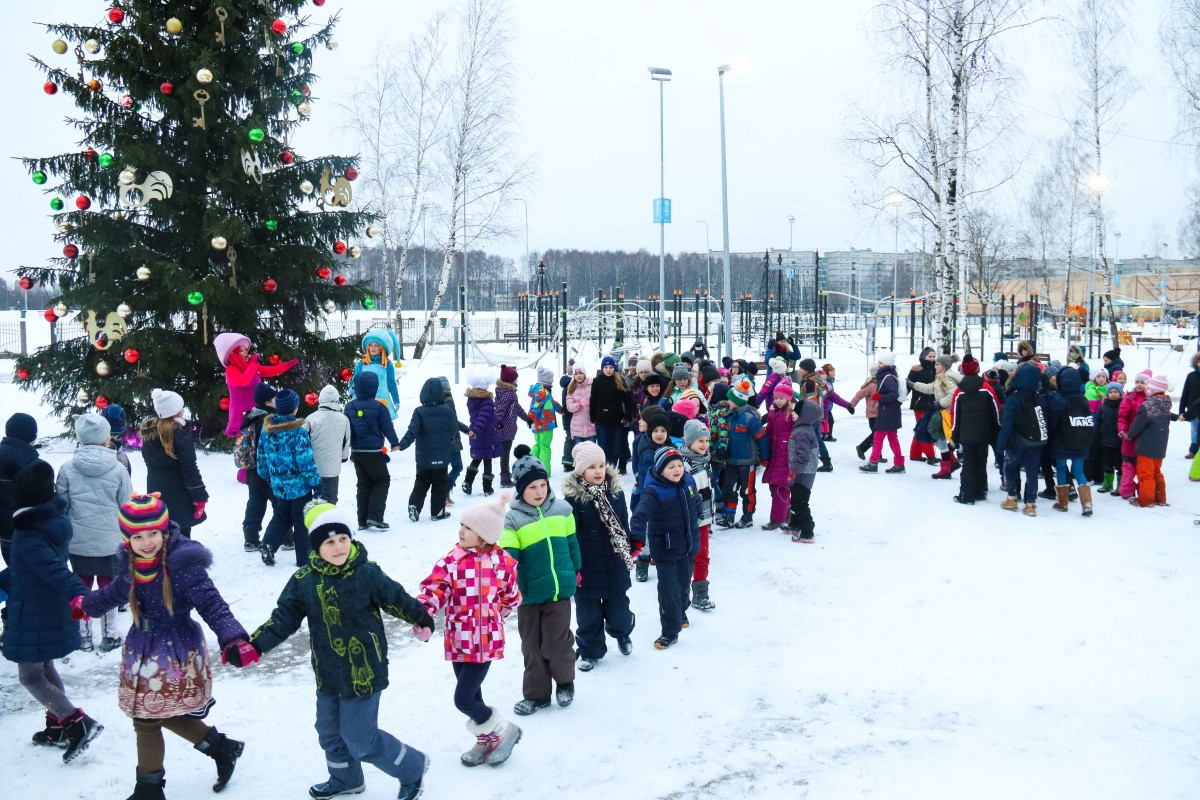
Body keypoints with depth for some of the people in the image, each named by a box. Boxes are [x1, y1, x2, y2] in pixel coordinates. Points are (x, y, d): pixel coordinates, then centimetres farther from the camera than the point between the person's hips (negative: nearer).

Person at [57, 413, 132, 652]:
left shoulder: (68, 469, -7)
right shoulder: (118, 469, -10)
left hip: (78, 541, 1)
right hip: (110, 541, -1)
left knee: (82, 586, 15)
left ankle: (83, 635, 21)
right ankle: (109, 635, 19)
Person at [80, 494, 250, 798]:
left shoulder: (182, 563, -23)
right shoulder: (132, 563, -1)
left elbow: (211, 603, -28)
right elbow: (116, 591, 21)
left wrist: (233, 637, -42)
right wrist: (87, 605, 36)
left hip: (175, 653, -7)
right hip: (144, 651, 7)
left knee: (147, 720, 4)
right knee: (166, 715, 16)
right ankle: (222, 748, 36)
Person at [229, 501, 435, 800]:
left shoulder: (367, 573, -17)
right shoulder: (303, 582, -7)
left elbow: (397, 599, -3)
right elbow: (283, 619, -2)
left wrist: (422, 618, 12)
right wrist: (253, 648, -14)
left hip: (364, 672, -5)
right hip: (328, 674, 5)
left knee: (360, 740, 0)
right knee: (330, 733, 21)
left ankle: (412, 767, 22)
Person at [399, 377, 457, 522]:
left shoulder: (419, 412, -11)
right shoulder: (448, 412, -7)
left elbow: (412, 431, -21)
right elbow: (454, 432, 1)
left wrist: (402, 444, -21)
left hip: (424, 457, 0)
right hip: (442, 458, 0)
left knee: (421, 483, 16)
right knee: (440, 484, 12)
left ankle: (414, 506, 1)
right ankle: (437, 511, 14)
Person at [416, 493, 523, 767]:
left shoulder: (502, 562, -8)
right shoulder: (452, 560, -4)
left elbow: (511, 599, 5)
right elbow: (434, 590, -16)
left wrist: (488, 615, 2)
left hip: (485, 641, -4)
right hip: (458, 640, 4)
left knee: (464, 699, -7)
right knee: (471, 696, 16)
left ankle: (505, 731, 16)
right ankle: (487, 740, 39)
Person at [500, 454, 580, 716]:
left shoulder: (561, 509, 0)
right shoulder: (513, 519, -7)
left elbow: (572, 542, 12)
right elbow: (507, 555, -12)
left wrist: (576, 571, 19)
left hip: (559, 588, 0)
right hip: (529, 592, 0)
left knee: (555, 642, 0)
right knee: (532, 645, 10)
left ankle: (565, 681, 28)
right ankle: (536, 694, 26)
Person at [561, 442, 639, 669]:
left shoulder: (616, 491, -1)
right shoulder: (573, 496, -14)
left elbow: (623, 524, 9)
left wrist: (632, 548, 12)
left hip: (615, 564, 3)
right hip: (587, 567, -3)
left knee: (618, 607, 14)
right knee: (588, 613, 11)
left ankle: (622, 631, 46)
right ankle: (590, 651, 30)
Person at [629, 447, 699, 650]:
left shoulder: (688, 481, -3)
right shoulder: (653, 492, -24)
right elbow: (641, 515, -37)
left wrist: (696, 536, 25)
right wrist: (637, 538, -54)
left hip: (688, 547, 6)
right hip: (665, 550, -6)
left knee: (684, 583, 23)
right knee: (668, 590, -3)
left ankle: (680, 612, 48)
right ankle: (670, 632, 9)